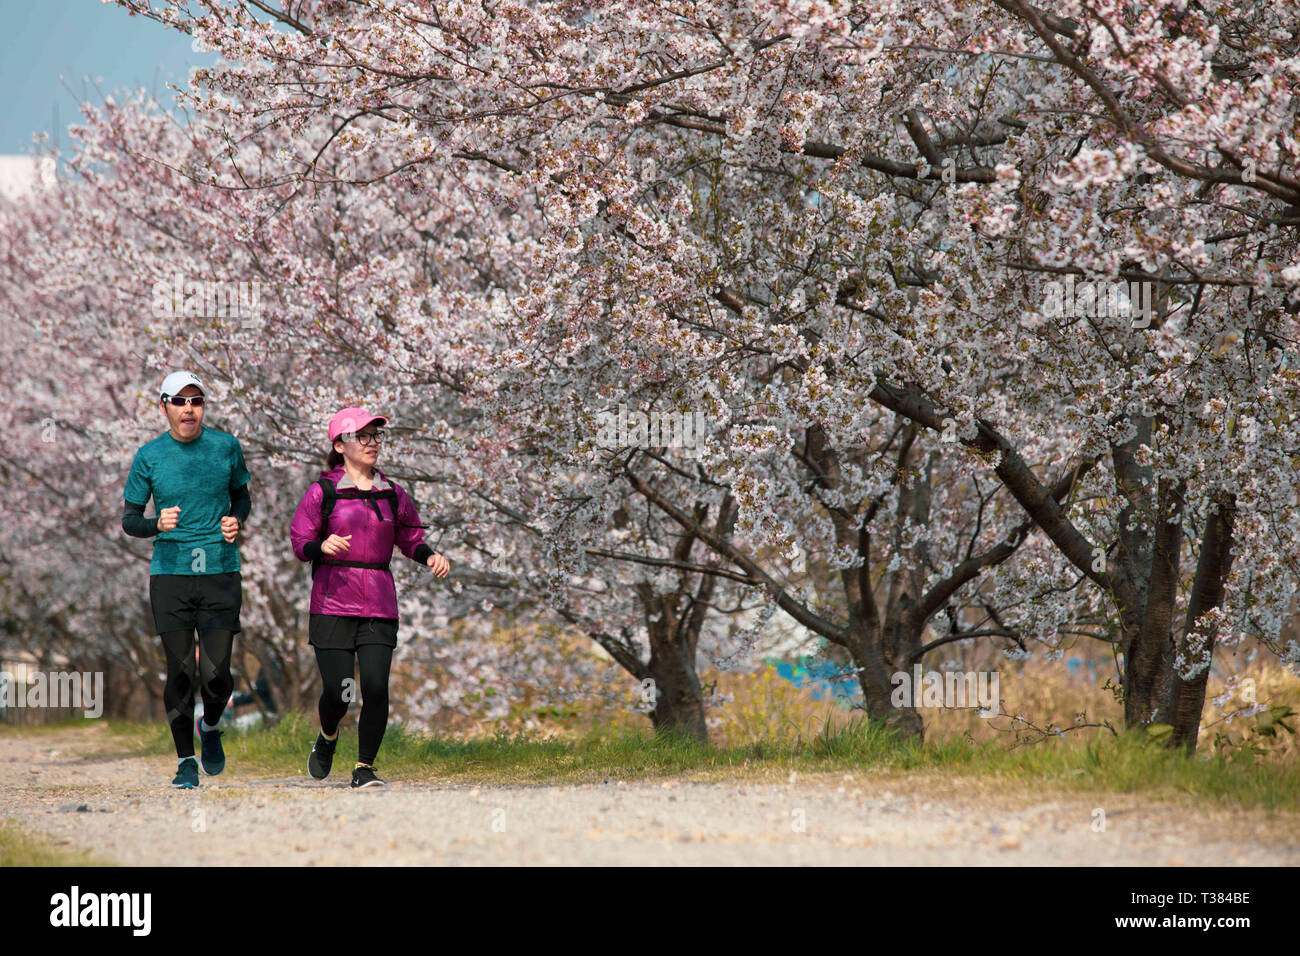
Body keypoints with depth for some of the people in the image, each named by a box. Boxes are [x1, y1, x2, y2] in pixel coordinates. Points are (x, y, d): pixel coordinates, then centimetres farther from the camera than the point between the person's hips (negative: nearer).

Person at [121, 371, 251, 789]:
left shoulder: (226, 447, 4)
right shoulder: (149, 456, 1)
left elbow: (242, 497, 19)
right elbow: (129, 519, 5)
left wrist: (235, 522, -3)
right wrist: (157, 525, -16)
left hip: (221, 571, 0)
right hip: (170, 572, 0)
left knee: (216, 674, -7)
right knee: (180, 672, -4)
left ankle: (210, 727, 26)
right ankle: (185, 759, 14)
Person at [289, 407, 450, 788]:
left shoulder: (392, 494, 10)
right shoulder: (323, 492, 0)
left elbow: (410, 538, 18)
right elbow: (300, 542, -2)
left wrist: (430, 555, -3)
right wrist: (323, 546, -23)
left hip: (379, 606, 2)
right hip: (333, 603, -2)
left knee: (376, 687, -10)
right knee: (338, 694, -5)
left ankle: (364, 768, 5)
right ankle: (328, 737, 30)